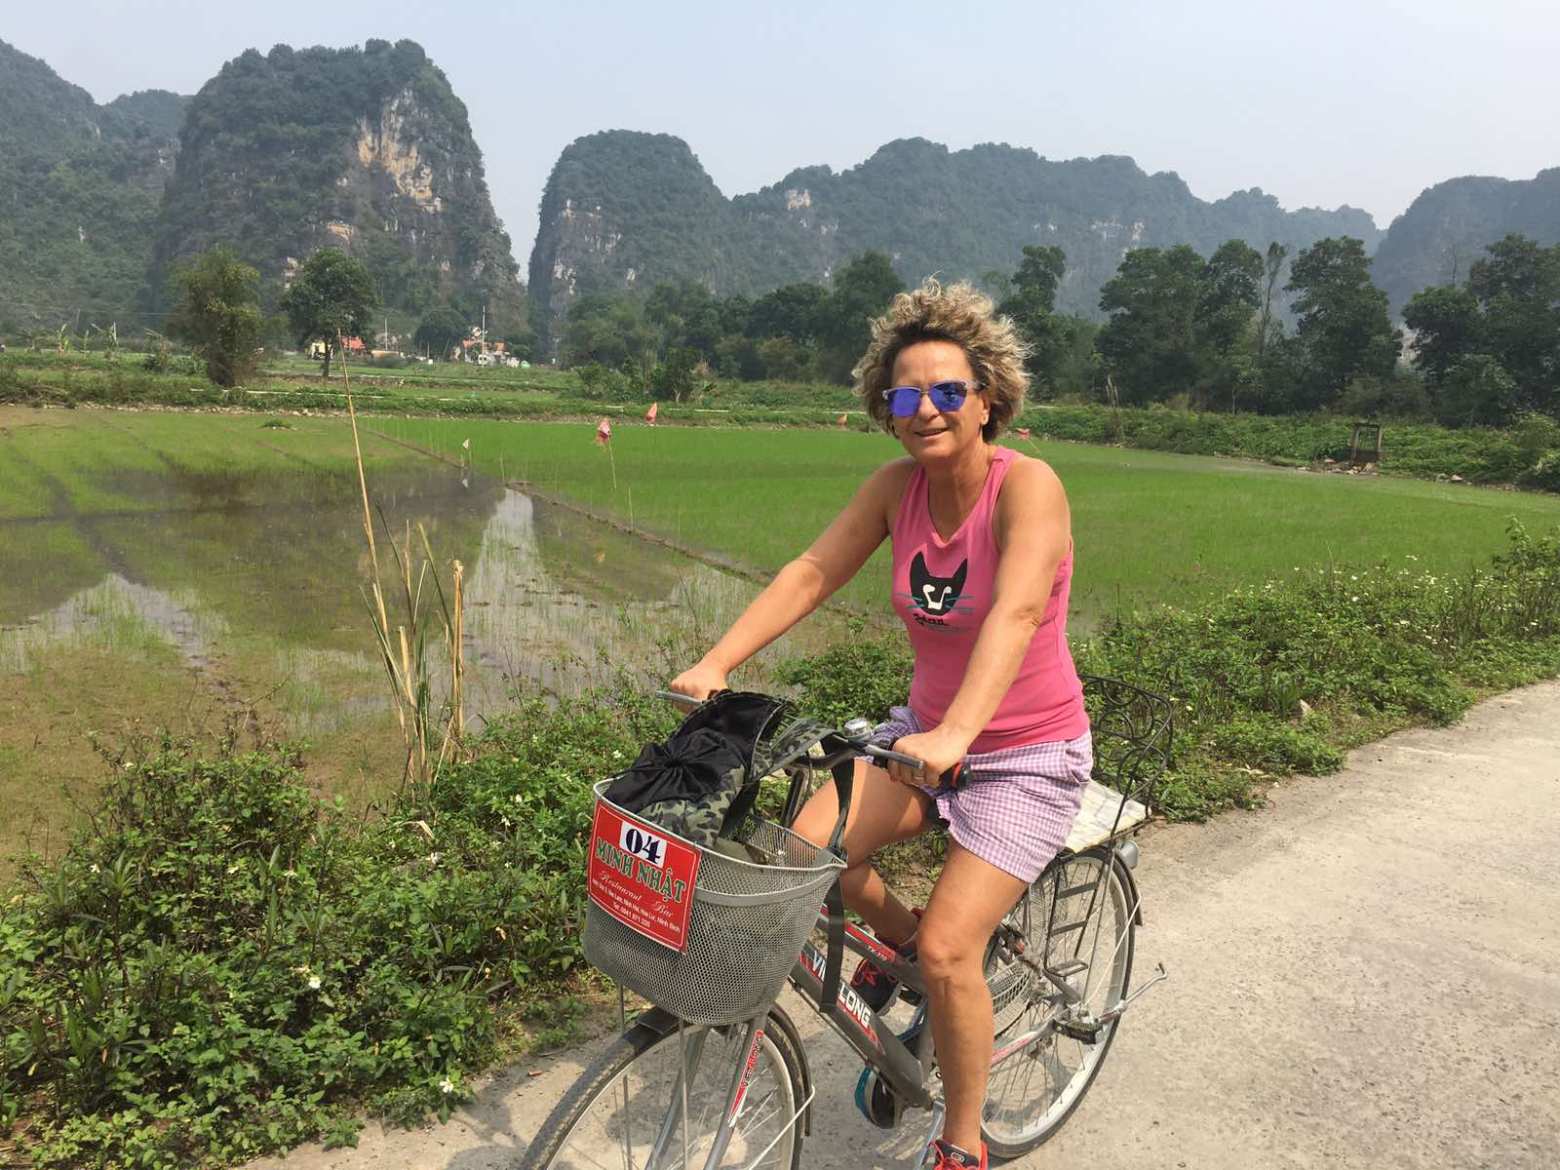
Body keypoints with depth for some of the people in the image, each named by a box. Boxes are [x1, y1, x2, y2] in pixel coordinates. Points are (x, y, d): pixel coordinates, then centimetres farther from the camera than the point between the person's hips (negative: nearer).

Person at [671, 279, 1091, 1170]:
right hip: (927, 729, 5)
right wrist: (715, 664, -19)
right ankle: (897, 935, 20)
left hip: (1029, 753, -5)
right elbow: (811, 572, -8)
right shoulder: (899, 485, -5)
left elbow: (1016, 611, -36)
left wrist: (953, 735, -50)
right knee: (809, 847, -15)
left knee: (949, 950, -12)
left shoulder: (1027, 485, -21)